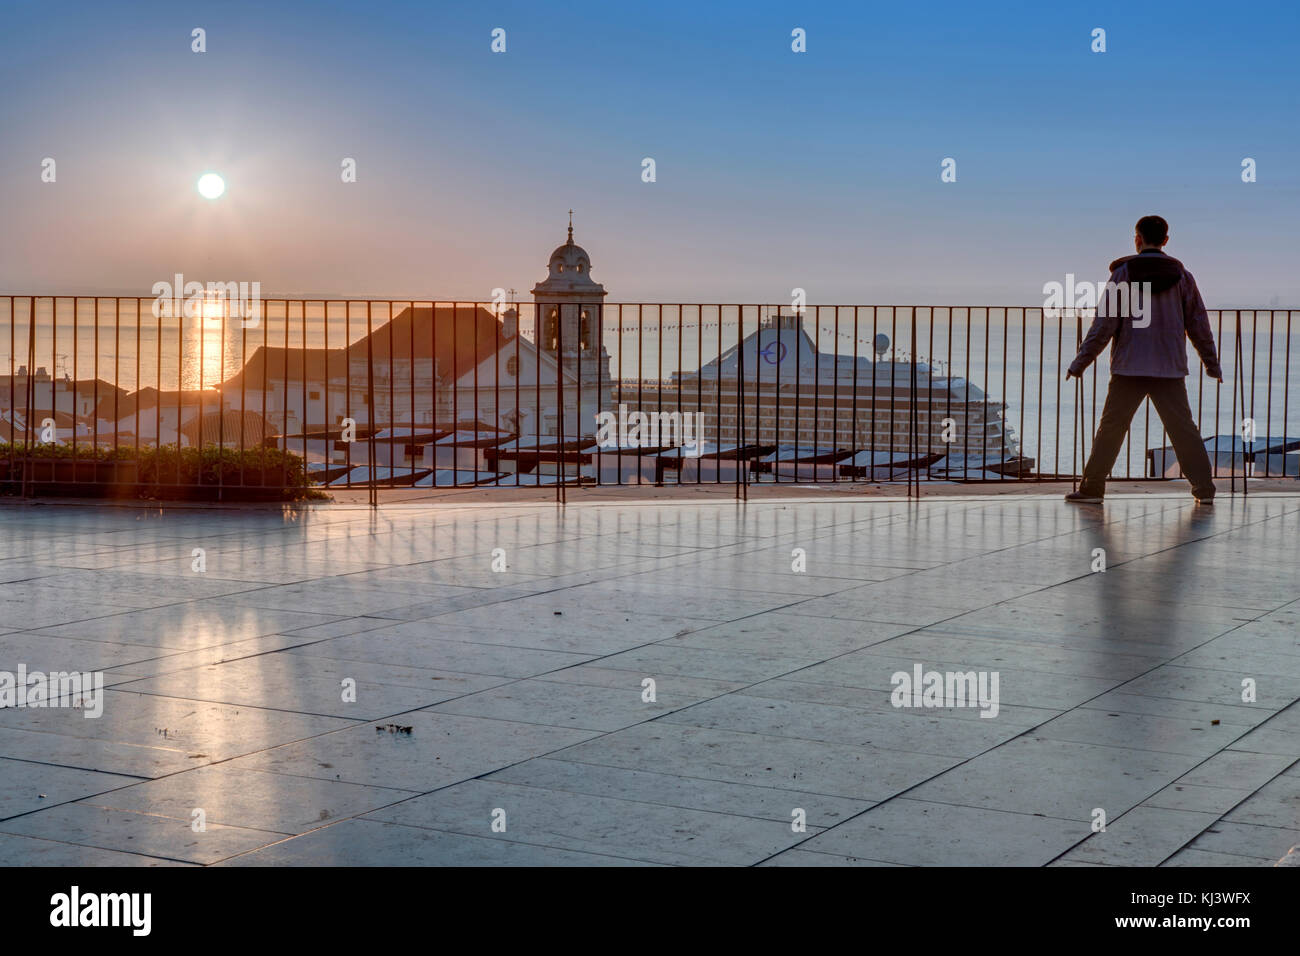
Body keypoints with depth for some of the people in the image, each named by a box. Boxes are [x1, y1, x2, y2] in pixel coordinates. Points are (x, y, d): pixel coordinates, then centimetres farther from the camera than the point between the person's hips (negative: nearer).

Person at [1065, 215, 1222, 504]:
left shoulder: (1123, 274, -3)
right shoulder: (1181, 276, 4)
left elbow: (1104, 324, -5)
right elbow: (1198, 324, 8)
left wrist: (1080, 363, 0)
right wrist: (1212, 364, 18)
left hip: (1128, 368, -2)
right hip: (1170, 369, 2)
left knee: (1110, 428, 6)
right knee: (1183, 429, 6)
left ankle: (1092, 487, 6)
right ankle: (1204, 487, 1)